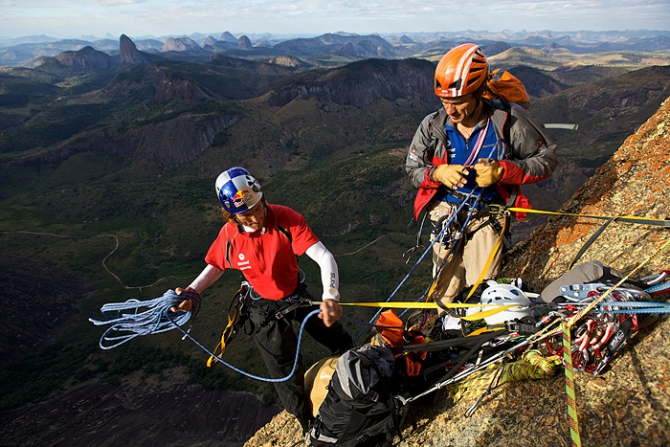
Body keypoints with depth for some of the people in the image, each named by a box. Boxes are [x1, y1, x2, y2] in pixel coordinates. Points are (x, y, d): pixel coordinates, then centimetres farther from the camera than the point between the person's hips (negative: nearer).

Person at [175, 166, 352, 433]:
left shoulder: (286, 218, -29)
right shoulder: (229, 235, -20)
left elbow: (323, 256, -37)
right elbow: (215, 267, 1)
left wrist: (330, 296, -53)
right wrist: (191, 293, -16)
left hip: (298, 295, 0)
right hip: (265, 309, 0)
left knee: (343, 346, 12)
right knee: (288, 375, 8)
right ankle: (310, 426, 37)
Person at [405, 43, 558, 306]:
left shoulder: (508, 120, -13)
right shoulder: (433, 126, -9)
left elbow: (547, 159, -5)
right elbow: (413, 168, 3)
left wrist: (502, 170, -22)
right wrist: (439, 173, -20)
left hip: (487, 214, -1)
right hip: (446, 212, 2)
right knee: (444, 291, 3)